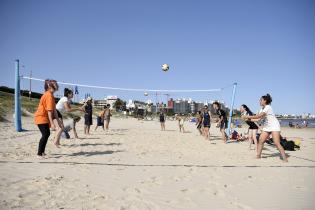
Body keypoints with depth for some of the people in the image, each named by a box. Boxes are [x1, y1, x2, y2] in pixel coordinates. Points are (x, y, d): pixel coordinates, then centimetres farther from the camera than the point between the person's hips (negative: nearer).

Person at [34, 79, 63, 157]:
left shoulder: (51, 95, 10)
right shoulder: (49, 95, -20)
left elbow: (54, 110, 11)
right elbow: (49, 110, -24)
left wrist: (58, 121, 12)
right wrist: (52, 123, -26)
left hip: (44, 118, 10)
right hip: (41, 118, -10)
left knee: (47, 134, 16)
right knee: (45, 134, -12)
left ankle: (42, 152, 26)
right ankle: (40, 153, -5)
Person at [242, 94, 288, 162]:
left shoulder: (268, 107, -18)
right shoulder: (262, 109, 9)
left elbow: (258, 116, -27)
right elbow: (259, 118, 5)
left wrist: (248, 116, -24)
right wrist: (249, 119, -6)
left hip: (274, 126, -9)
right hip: (267, 127, 9)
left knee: (277, 143, -15)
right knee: (260, 141, 0)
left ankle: (285, 159, -9)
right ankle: (258, 156, 6)